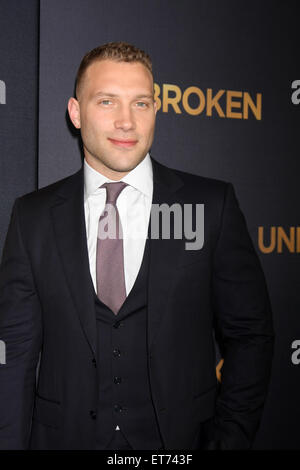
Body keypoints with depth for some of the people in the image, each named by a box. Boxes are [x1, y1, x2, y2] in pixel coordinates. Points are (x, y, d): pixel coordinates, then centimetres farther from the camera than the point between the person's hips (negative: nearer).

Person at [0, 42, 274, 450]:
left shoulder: (212, 205, -7)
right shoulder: (33, 216, -3)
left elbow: (248, 335, -3)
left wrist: (231, 440, -8)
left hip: (180, 440, 0)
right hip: (63, 436, 1)